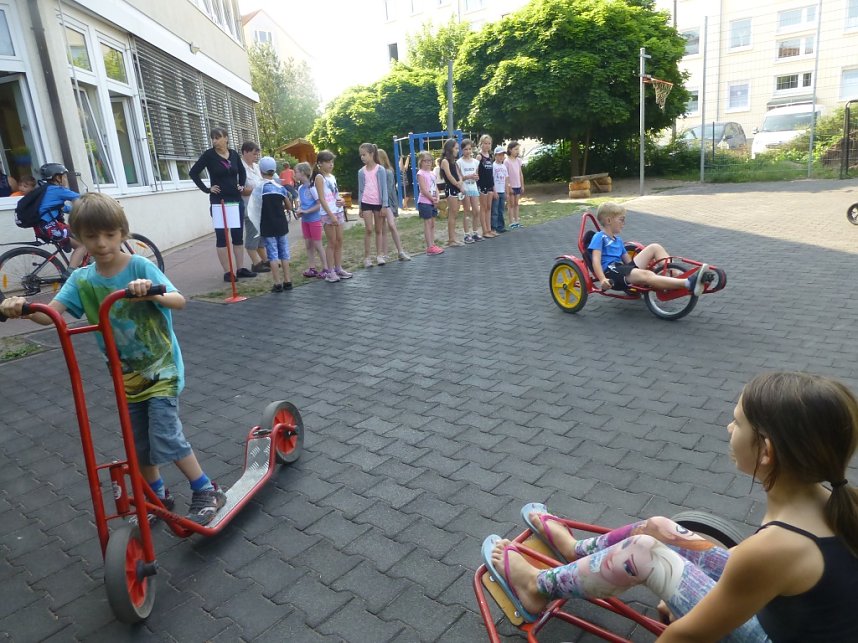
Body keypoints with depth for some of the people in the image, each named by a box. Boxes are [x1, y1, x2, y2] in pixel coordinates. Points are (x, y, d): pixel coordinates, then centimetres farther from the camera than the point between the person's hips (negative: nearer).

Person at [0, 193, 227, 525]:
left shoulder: (140, 267, -14)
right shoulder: (81, 279, -1)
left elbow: (179, 301, -26)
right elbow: (50, 313, -12)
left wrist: (152, 292, -46)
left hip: (161, 367, -5)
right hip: (126, 374, 5)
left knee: (166, 437, -10)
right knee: (140, 444, 13)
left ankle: (206, 492, 8)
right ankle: (158, 497, 34)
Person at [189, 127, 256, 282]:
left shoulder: (234, 154, 5)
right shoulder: (209, 155, -6)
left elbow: (242, 172, 22)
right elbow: (193, 173, -4)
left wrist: (242, 185, 9)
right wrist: (206, 189, -8)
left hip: (236, 200, 4)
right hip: (219, 201, -4)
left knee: (238, 235, 8)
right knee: (222, 236, -1)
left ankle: (240, 269, 16)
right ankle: (227, 272, 1)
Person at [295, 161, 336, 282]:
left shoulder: (312, 187, -15)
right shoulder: (300, 188, 6)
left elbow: (319, 204, -16)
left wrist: (306, 211, -20)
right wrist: (300, 210, -5)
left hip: (314, 219, -7)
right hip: (305, 220, 7)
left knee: (317, 245, -2)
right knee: (308, 245, 10)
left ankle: (325, 269, 6)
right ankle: (311, 268, 18)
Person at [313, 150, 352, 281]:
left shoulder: (332, 176, 14)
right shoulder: (319, 178, -8)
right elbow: (322, 199, -15)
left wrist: (342, 201, -2)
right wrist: (331, 215, -21)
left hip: (338, 211, 7)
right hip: (328, 213, -7)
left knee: (339, 241, 9)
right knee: (332, 243, -4)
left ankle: (338, 268, 17)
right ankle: (331, 271, 3)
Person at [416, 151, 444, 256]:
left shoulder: (431, 173, 15)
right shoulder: (421, 173, -8)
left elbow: (435, 187, 13)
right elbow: (423, 190, -16)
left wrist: (437, 199, -3)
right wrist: (433, 199, -11)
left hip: (433, 202, 8)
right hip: (424, 202, -8)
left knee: (432, 223, 9)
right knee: (427, 223, -6)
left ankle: (432, 244, 14)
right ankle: (430, 247, -5)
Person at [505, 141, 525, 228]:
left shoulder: (518, 160, 7)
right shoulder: (507, 161, -11)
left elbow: (521, 174, 11)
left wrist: (522, 185, 9)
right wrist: (509, 187, -15)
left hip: (518, 186, 5)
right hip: (511, 186, -5)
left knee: (516, 204, 10)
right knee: (511, 204, 1)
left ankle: (517, 220, 15)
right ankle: (511, 222, 5)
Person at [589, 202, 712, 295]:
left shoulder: (618, 240, 26)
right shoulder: (599, 237, 0)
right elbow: (596, 260, -14)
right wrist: (602, 279, -28)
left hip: (624, 269, 9)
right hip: (611, 273, -9)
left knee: (655, 247, 0)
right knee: (646, 275, -34)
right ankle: (689, 284, -52)